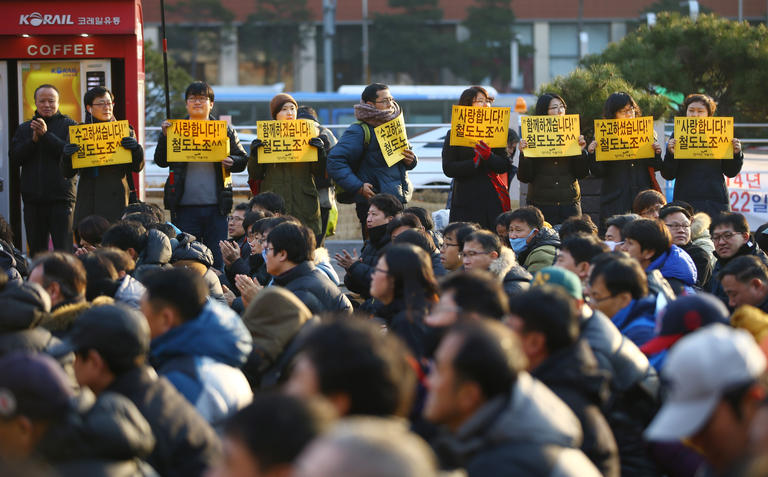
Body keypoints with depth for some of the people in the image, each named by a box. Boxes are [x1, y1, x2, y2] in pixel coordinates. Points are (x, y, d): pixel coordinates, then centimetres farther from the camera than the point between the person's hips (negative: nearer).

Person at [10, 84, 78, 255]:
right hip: (32, 199, 4)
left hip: (61, 198, -4)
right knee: (36, 251, 8)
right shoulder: (24, 129, 15)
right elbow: (14, 158, 4)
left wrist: (46, 135, -16)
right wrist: (33, 140, -10)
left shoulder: (69, 125, 5)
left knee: (64, 251, -10)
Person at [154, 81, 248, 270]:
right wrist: (165, 136, -11)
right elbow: (161, 161, 3)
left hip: (215, 206, 0)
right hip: (184, 207, 0)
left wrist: (231, 162, -12)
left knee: (217, 259, 2)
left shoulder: (224, 130, 9)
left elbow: (242, 159, 10)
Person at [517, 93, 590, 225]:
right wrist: (524, 154, -16)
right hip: (540, 205, -2)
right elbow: (524, 178, -3)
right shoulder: (532, 138, -1)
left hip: (569, 204, 2)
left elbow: (582, 174, 5)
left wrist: (581, 150, -7)